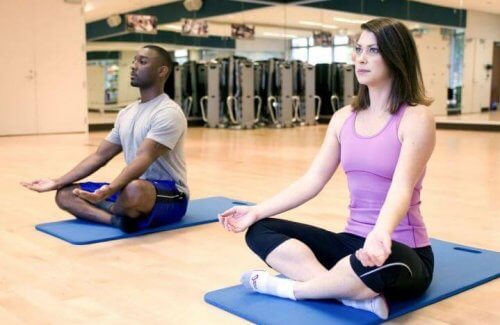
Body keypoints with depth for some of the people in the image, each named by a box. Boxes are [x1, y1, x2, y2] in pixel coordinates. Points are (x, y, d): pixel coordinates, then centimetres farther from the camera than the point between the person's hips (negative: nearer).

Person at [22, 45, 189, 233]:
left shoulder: (168, 113, -16)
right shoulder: (127, 113, 13)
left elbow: (143, 159, -30)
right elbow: (100, 156, 12)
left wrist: (109, 191, -45)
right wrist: (56, 182, 4)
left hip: (170, 196, -8)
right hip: (132, 188, 8)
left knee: (134, 190, -43)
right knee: (65, 194, -2)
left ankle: (108, 211, -8)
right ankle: (118, 218, -26)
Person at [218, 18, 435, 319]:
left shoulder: (416, 117, -12)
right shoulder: (344, 117, 6)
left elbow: (402, 187, -27)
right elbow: (312, 180, 2)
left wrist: (382, 233, -47)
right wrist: (256, 211, -8)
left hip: (402, 252, -6)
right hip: (353, 241, 6)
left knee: (381, 265, -42)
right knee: (260, 231, -8)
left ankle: (290, 288, -15)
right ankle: (359, 294, -24)